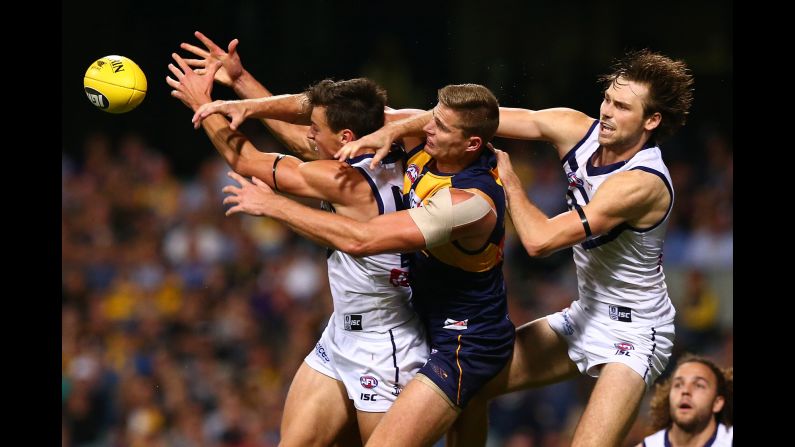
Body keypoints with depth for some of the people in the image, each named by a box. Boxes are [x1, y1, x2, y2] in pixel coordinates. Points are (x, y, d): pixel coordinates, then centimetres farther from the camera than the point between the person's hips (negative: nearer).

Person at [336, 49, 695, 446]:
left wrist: (508, 178, -15)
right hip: (585, 315, 8)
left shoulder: (641, 183, -29)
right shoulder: (576, 129, -7)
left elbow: (540, 240, -31)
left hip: (633, 334, -8)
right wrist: (391, 130, -20)